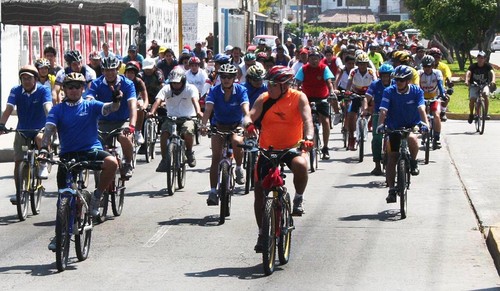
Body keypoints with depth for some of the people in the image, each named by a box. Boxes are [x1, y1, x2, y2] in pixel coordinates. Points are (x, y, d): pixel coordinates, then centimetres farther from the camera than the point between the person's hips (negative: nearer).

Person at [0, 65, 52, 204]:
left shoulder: (43, 90, -15)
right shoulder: (16, 91, -11)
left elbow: (48, 107, -30)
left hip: (39, 128, -2)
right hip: (22, 130, 3)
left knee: (41, 138, -37)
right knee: (18, 161, -3)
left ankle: (43, 165, -14)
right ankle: (18, 192, 8)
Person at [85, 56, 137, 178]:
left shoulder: (127, 84, -12)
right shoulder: (96, 84, -8)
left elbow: (133, 105, -25)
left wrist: (132, 125, -42)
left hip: (122, 121, -2)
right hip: (104, 121, 2)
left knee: (124, 137, -32)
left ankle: (128, 165, -6)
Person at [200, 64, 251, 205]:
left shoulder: (241, 90, -17)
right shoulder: (214, 91, -15)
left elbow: (245, 109, -30)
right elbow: (208, 109, -27)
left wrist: (247, 122, -52)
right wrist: (203, 124, -47)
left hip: (237, 125, -1)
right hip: (219, 125, 1)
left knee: (237, 141, -34)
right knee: (216, 157, -12)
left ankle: (239, 168, -6)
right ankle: (213, 191, -10)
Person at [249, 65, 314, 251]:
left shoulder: (298, 98, -8)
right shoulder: (263, 99, -3)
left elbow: (307, 119, -21)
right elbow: (252, 116, -15)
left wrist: (308, 138, -40)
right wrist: (248, 126, -39)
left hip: (292, 148, -3)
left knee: (300, 165, -37)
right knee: (259, 191, 1)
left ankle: (299, 198, -8)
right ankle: (262, 233, 17)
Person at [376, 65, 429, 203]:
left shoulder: (417, 91, -13)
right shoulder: (389, 92, -13)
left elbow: (421, 109, -26)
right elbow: (383, 110, -23)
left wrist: (425, 123, -44)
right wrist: (380, 124, -41)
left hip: (412, 125, -1)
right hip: (394, 127, 1)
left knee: (412, 139, -35)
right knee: (391, 158, -4)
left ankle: (413, 162, -7)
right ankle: (391, 190, 3)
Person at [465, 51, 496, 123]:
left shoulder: (488, 66, -9)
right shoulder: (473, 66, -10)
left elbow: (492, 72, -25)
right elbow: (468, 73, -26)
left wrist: (493, 80, -46)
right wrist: (466, 81, -47)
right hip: (474, 85, 0)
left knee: (486, 94, -31)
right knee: (472, 98, -22)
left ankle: (486, 113, -21)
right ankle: (471, 114, 3)